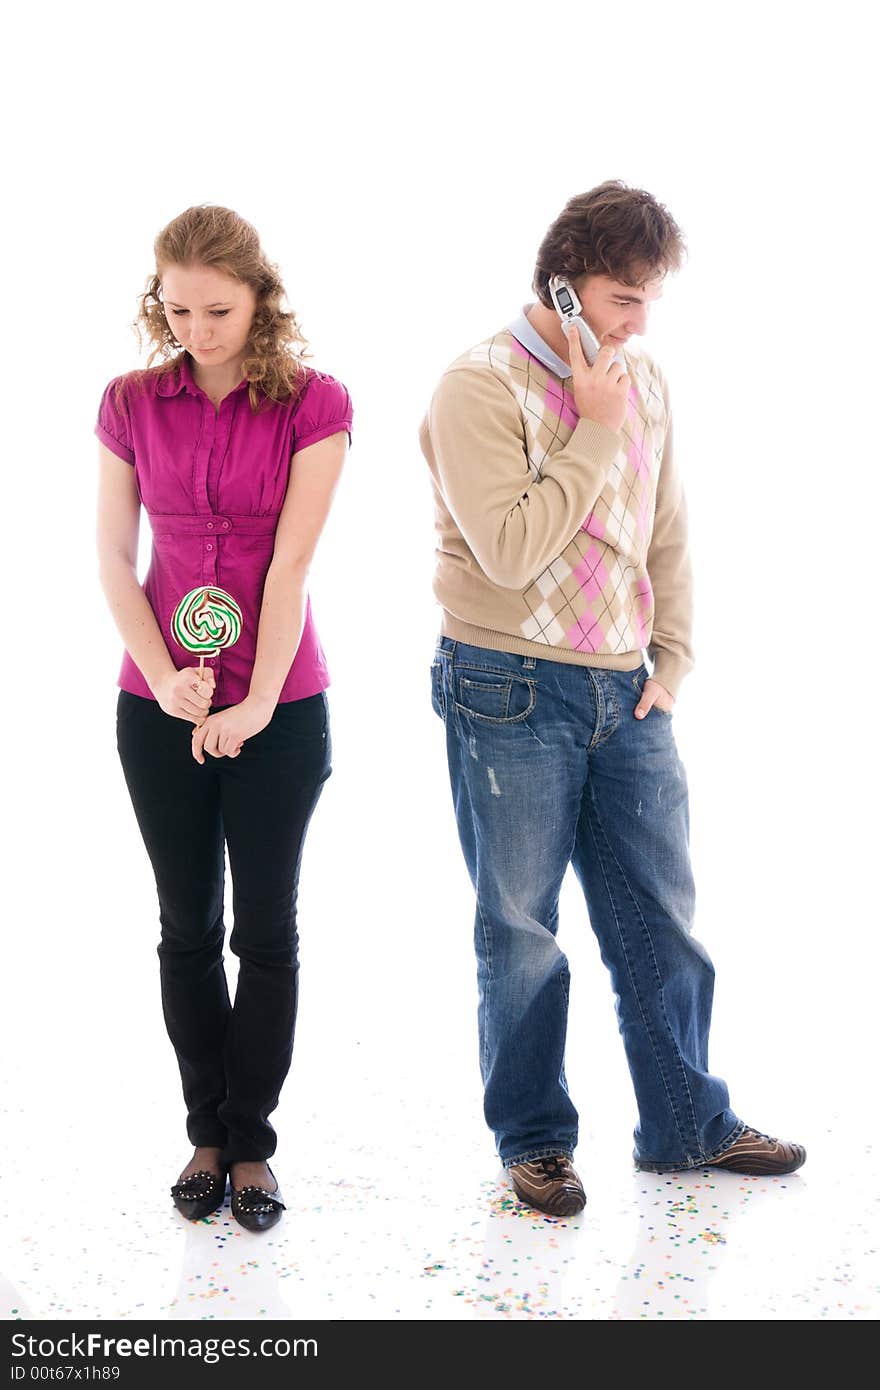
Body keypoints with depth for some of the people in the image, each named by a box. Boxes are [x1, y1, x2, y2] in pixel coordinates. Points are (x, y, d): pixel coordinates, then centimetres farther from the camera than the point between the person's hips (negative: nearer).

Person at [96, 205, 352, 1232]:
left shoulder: (314, 403, -6)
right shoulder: (133, 404, 1)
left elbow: (291, 563, -11)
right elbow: (114, 561, 2)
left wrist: (257, 704, -14)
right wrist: (164, 681, -10)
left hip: (279, 708, -2)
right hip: (160, 708, 2)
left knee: (267, 932, 5)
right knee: (187, 928, 9)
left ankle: (252, 1144, 18)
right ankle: (208, 1135, 23)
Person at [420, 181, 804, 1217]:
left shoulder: (644, 382, 9)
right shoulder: (482, 385, -11)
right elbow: (510, 550, -21)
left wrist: (673, 655, 8)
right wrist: (595, 431, -17)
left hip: (625, 695, 6)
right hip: (511, 694, -6)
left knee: (659, 916, 11)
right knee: (519, 929, 6)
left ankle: (687, 1122, 26)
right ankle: (532, 1136, 22)